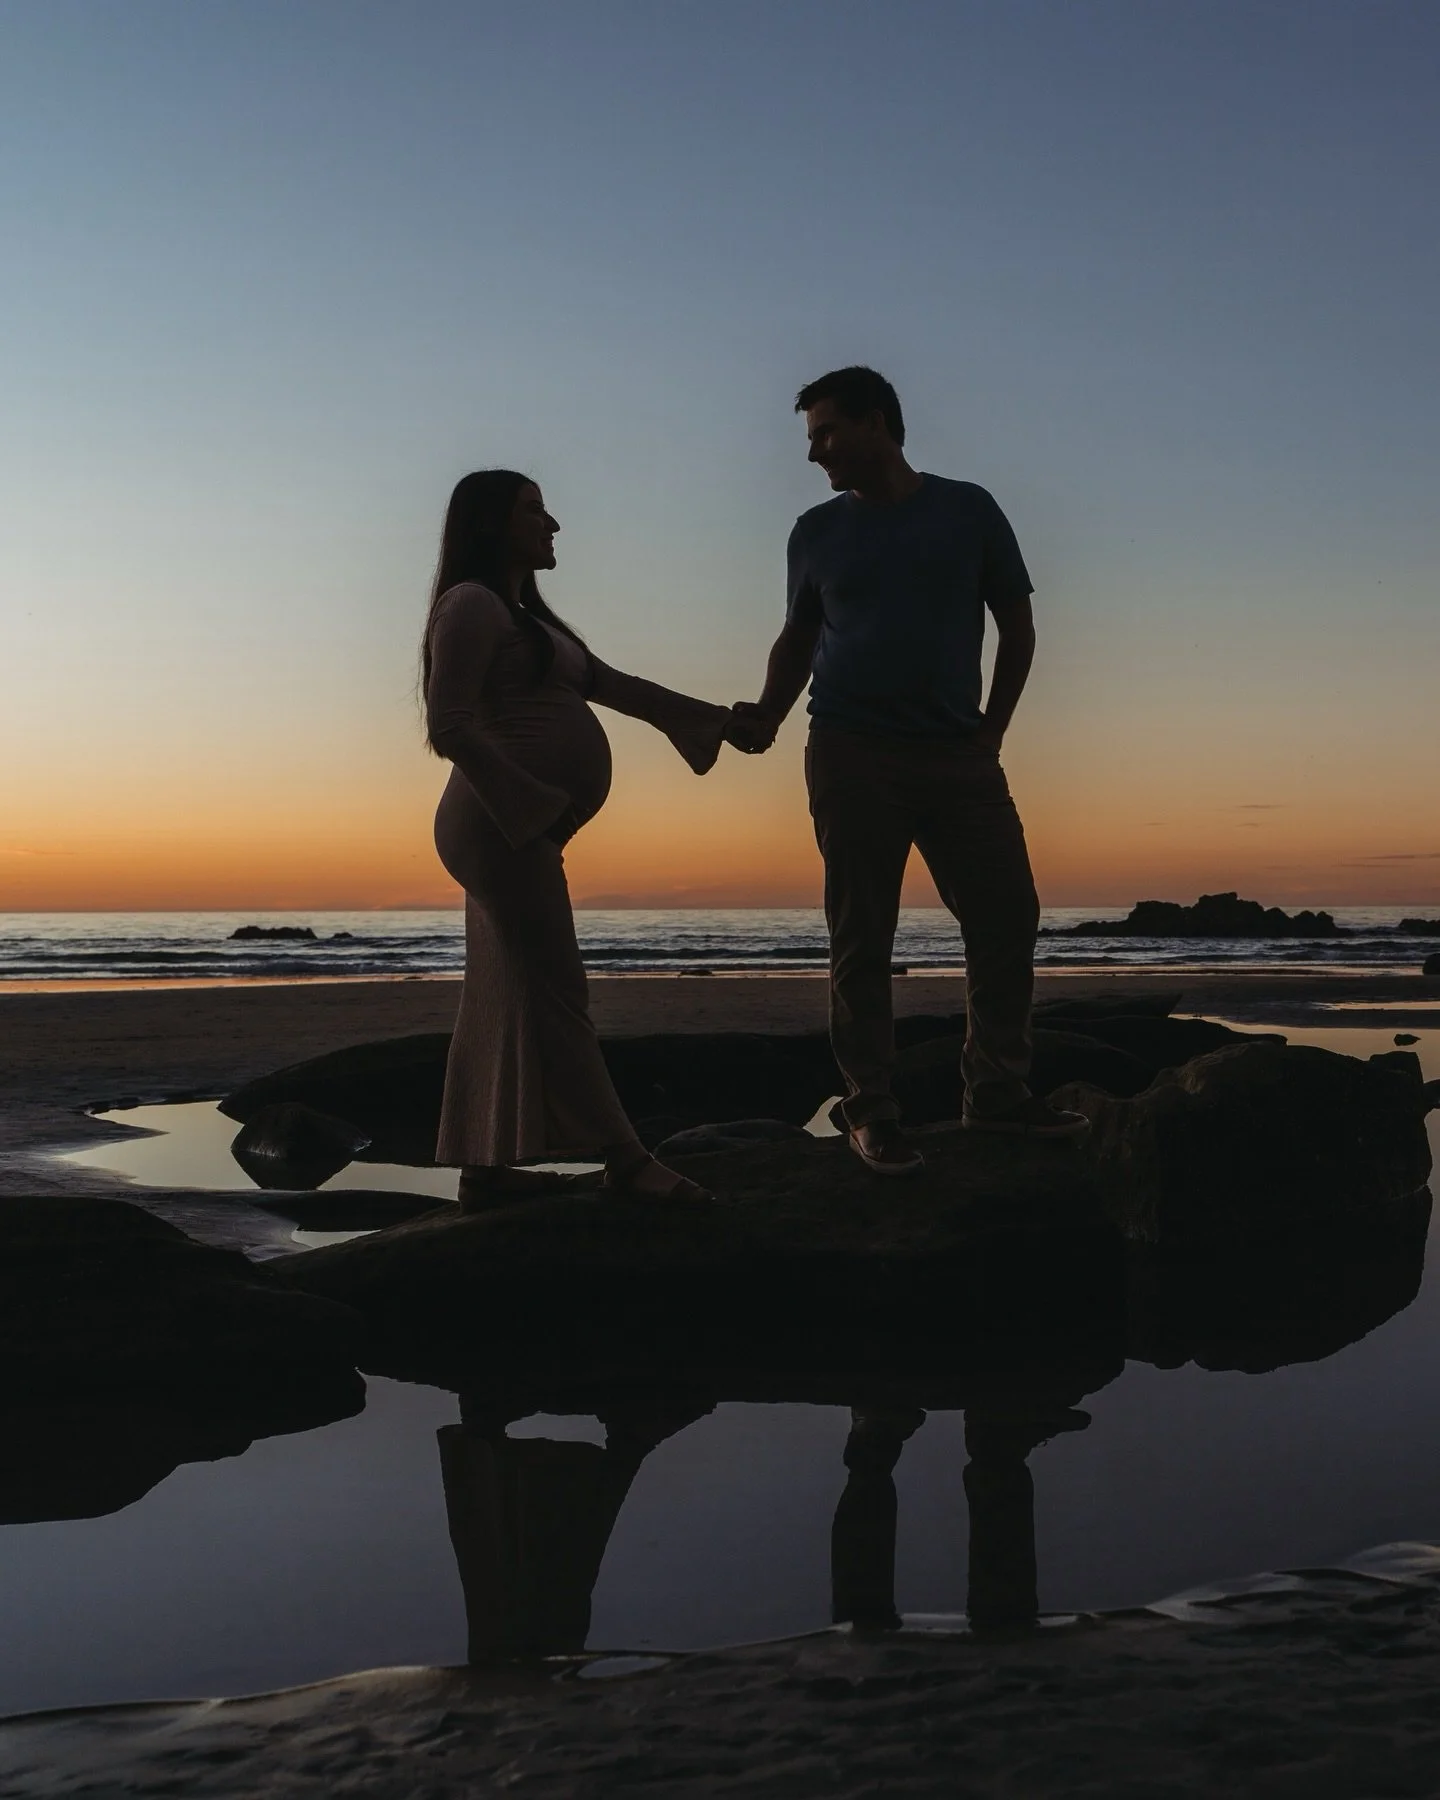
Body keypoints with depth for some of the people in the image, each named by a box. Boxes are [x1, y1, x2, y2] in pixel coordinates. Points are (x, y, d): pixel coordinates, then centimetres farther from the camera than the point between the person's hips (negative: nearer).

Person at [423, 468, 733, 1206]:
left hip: (520, 828, 10)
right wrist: (534, 804, -20)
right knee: (553, 990, -10)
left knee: (504, 999, 8)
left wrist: (714, 718, 23)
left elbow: (611, 684, 25)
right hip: (500, 824, -10)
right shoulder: (472, 605, -7)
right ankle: (624, 1160, -12)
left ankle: (486, 1165, 10)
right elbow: (450, 728, -17)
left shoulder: (521, 613, 24)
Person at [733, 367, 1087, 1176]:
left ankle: (997, 1090, 12)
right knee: (862, 940, -1)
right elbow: (798, 639, 16)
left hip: (960, 754, 1)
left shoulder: (968, 511, 6)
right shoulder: (817, 532, 9)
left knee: (1008, 917, 0)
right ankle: (871, 1111, 6)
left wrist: (992, 730, 1)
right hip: (852, 754, -1)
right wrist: (769, 714, -2)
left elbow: (1017, 628, 9)